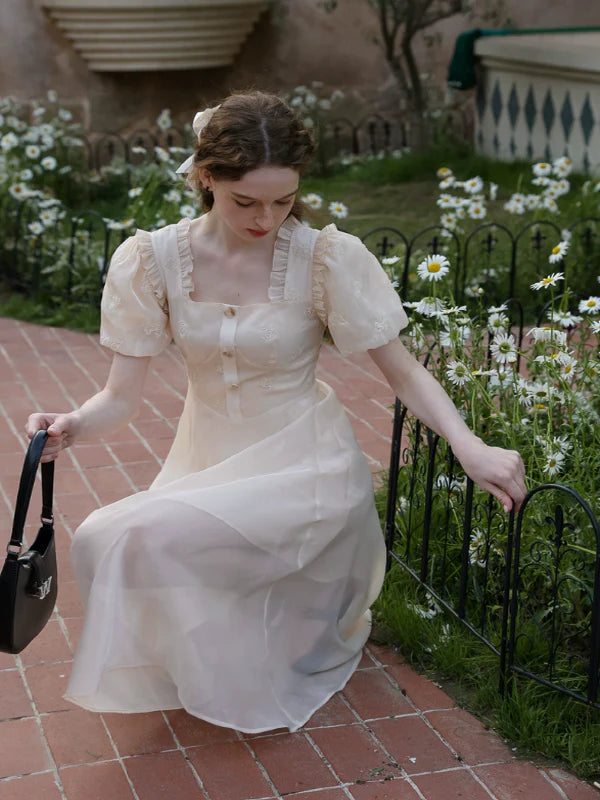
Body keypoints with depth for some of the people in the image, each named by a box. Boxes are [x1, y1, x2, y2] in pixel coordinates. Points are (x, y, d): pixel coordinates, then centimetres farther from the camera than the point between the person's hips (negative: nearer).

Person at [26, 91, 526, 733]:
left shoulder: (327, 258, -15)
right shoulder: (152, 261, -8)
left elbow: (403, 371, -11)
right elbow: (122, 396, -7)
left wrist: (469, 447, -27)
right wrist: (71, 427, -30)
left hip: (303, 467, -4)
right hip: (206, 462, 5)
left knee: (140, 536, -26)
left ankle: (251, 688, 0)